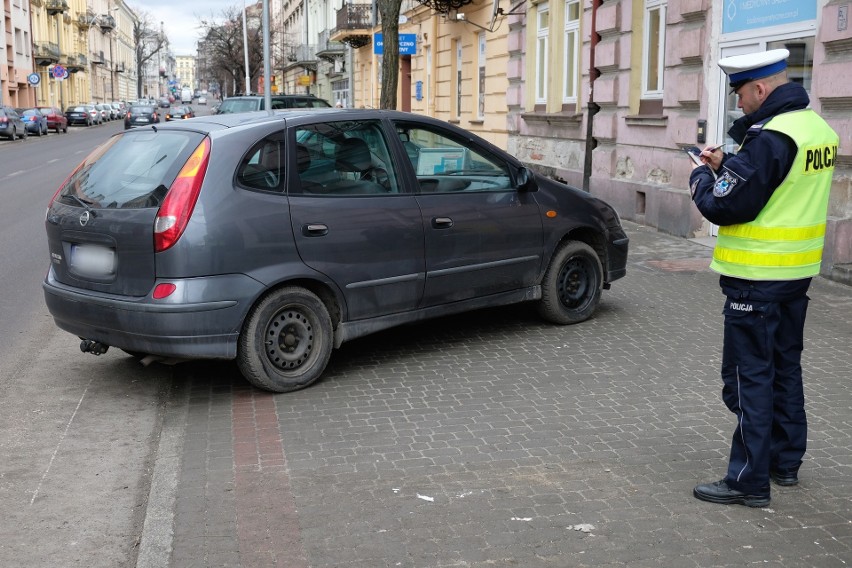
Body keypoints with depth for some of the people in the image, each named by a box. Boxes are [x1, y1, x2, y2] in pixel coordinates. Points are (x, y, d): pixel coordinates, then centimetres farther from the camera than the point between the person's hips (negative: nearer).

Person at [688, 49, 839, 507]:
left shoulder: (769, 136, -22)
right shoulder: (818, 129, 8)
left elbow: (725, 206, -22)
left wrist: (701, 176, -3)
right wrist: (725, 166, 8)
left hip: (757, 278, -9)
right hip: (798, 272, 9)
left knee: (749, 377, -2)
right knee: (784, 367, 19)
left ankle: (749, 481, 4)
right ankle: (786, 461, 31)